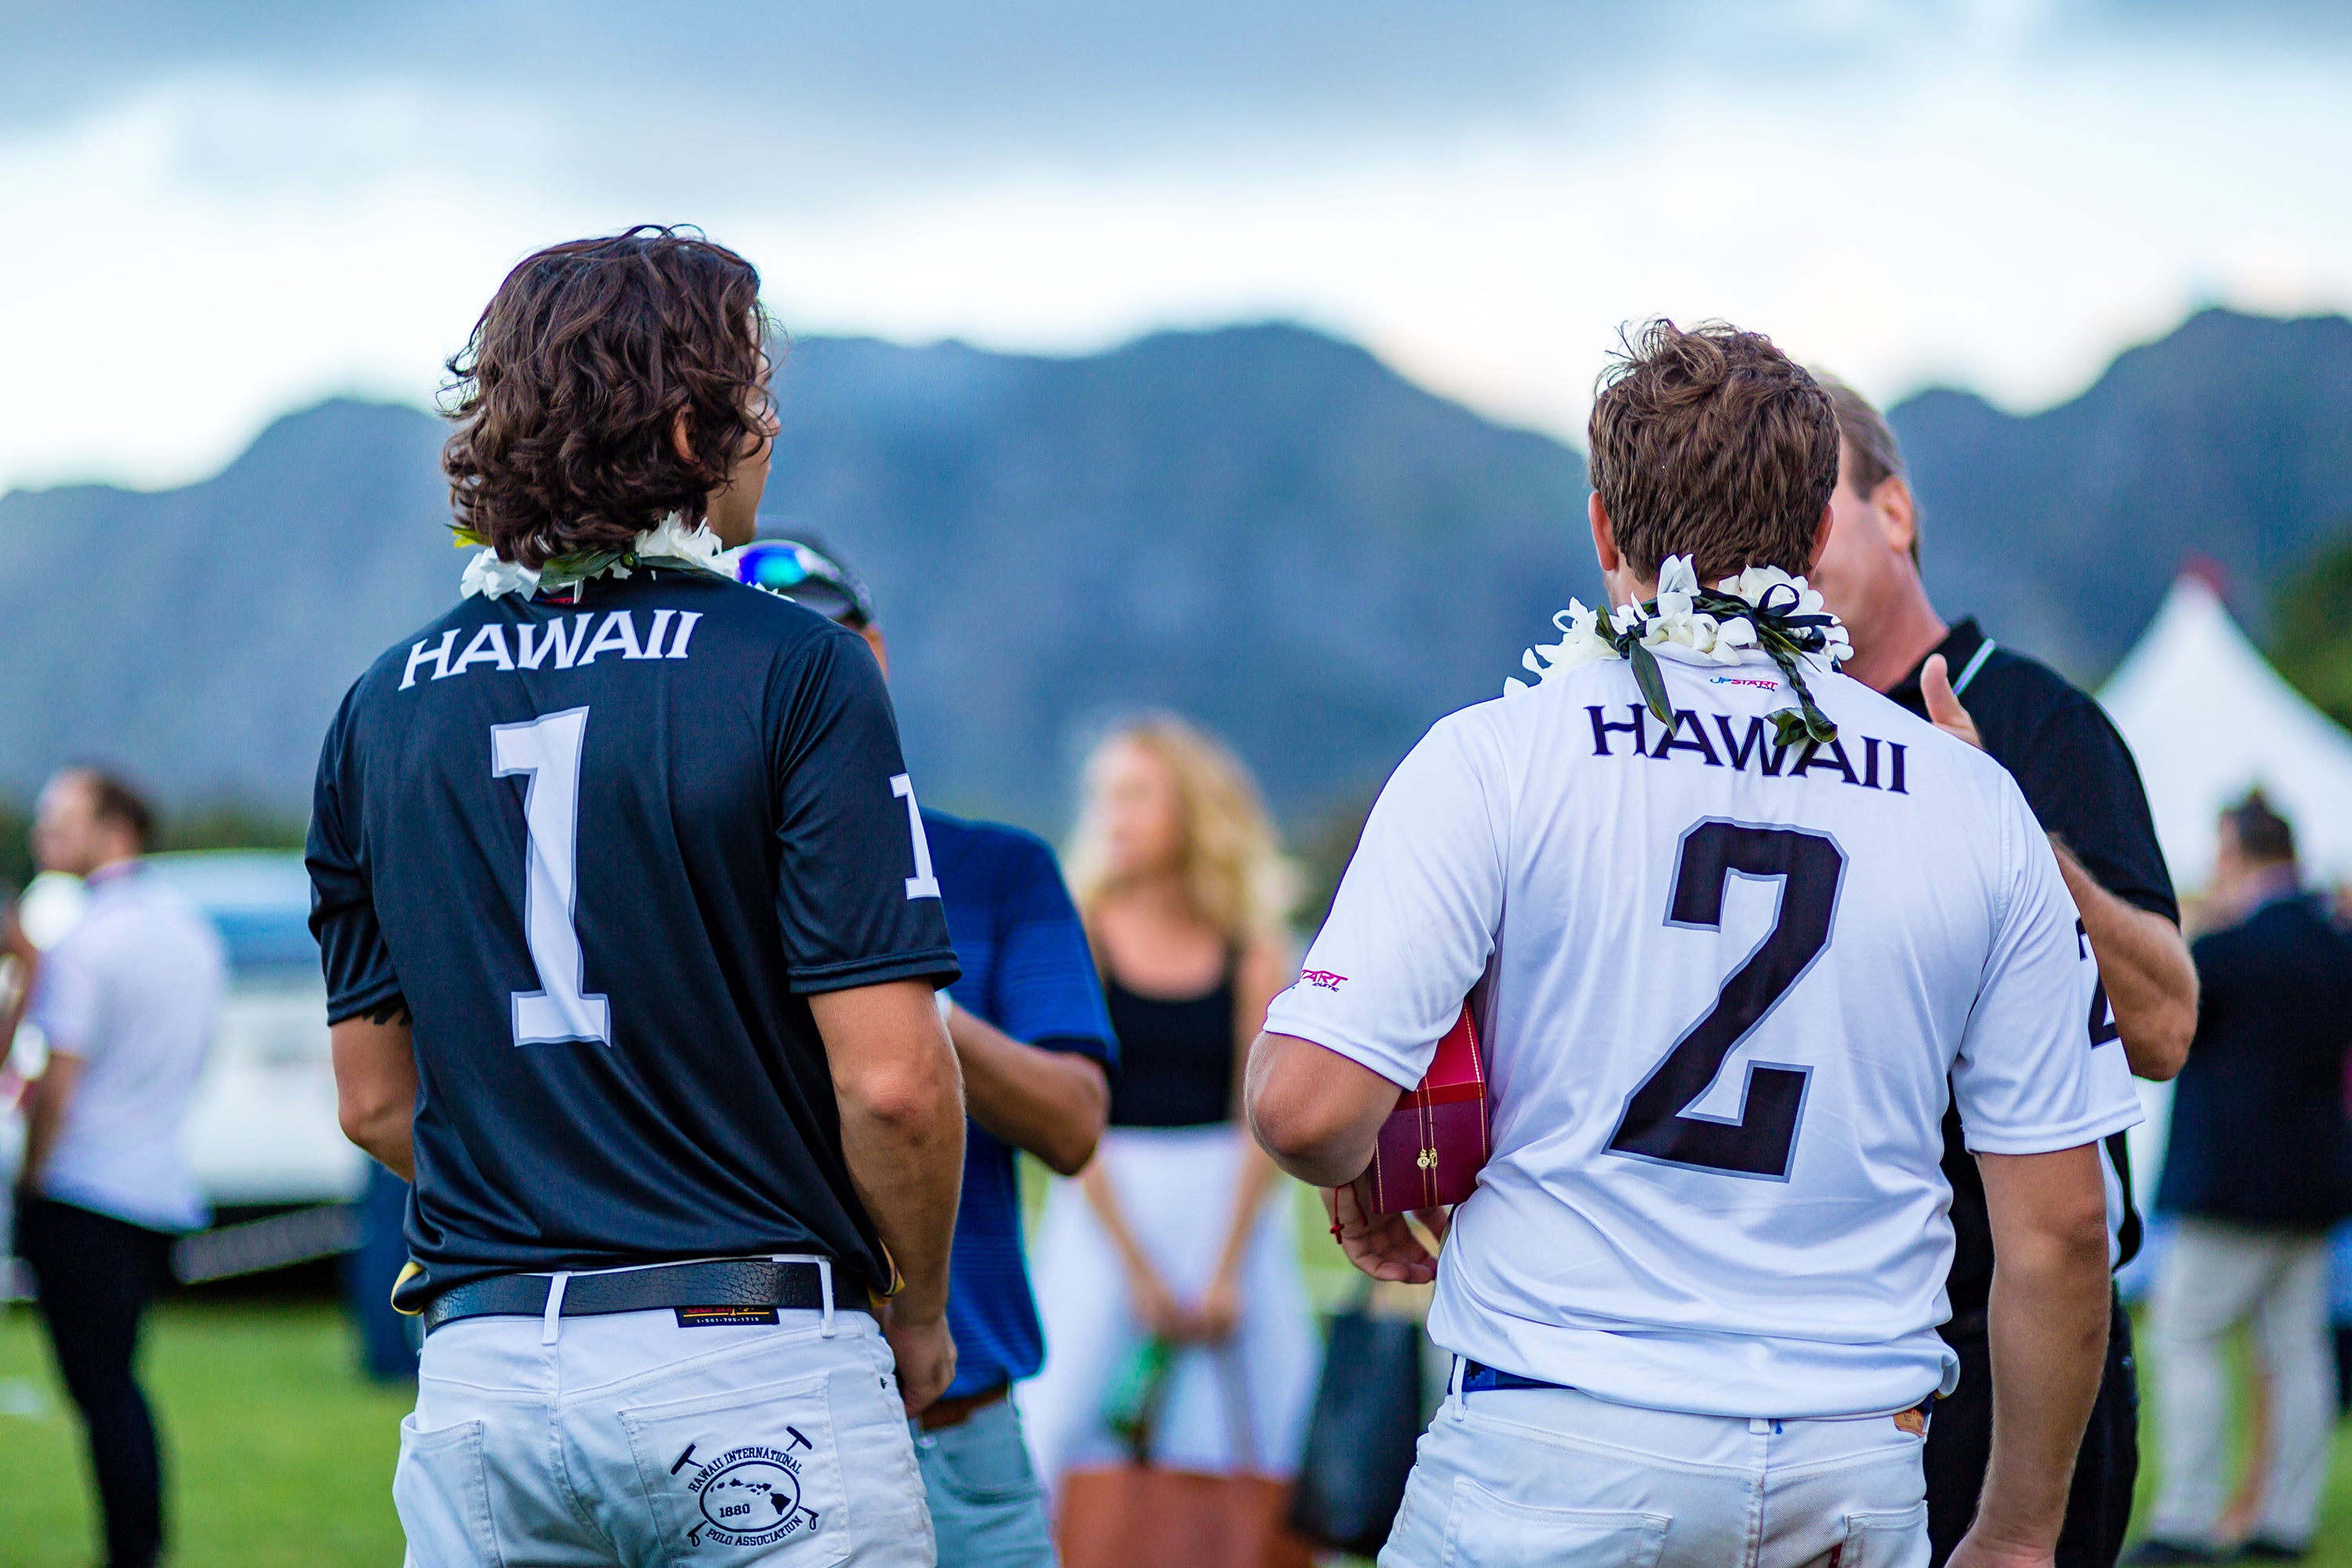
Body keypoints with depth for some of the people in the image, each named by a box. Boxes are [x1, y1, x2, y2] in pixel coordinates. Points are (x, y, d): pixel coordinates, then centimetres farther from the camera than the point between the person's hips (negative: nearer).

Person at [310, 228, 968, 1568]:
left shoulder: (384, 708, 9)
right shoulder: (795, 673, -7)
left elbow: (375, 1095, 13)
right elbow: (890, 1079, -11)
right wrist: (919, 1316, 4)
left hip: (482, 1367, 5)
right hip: (757, 1359, -4)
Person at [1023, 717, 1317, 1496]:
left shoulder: (1254, 955, 5)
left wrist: (1226, 1272, -7)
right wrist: (1137, 1269, -8)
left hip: (1231, 1204, 2)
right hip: (1106, 1206, -2)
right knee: (1063, 1417, -13)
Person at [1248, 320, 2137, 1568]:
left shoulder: (1497, 760, -4)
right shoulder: (1977, 803, 4)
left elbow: (1304, 1107, -11)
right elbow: (2059, 1225, 5)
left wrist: (1359, 1184, 12)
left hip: (1557, 1461, -2)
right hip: (1857, 1457, 2)